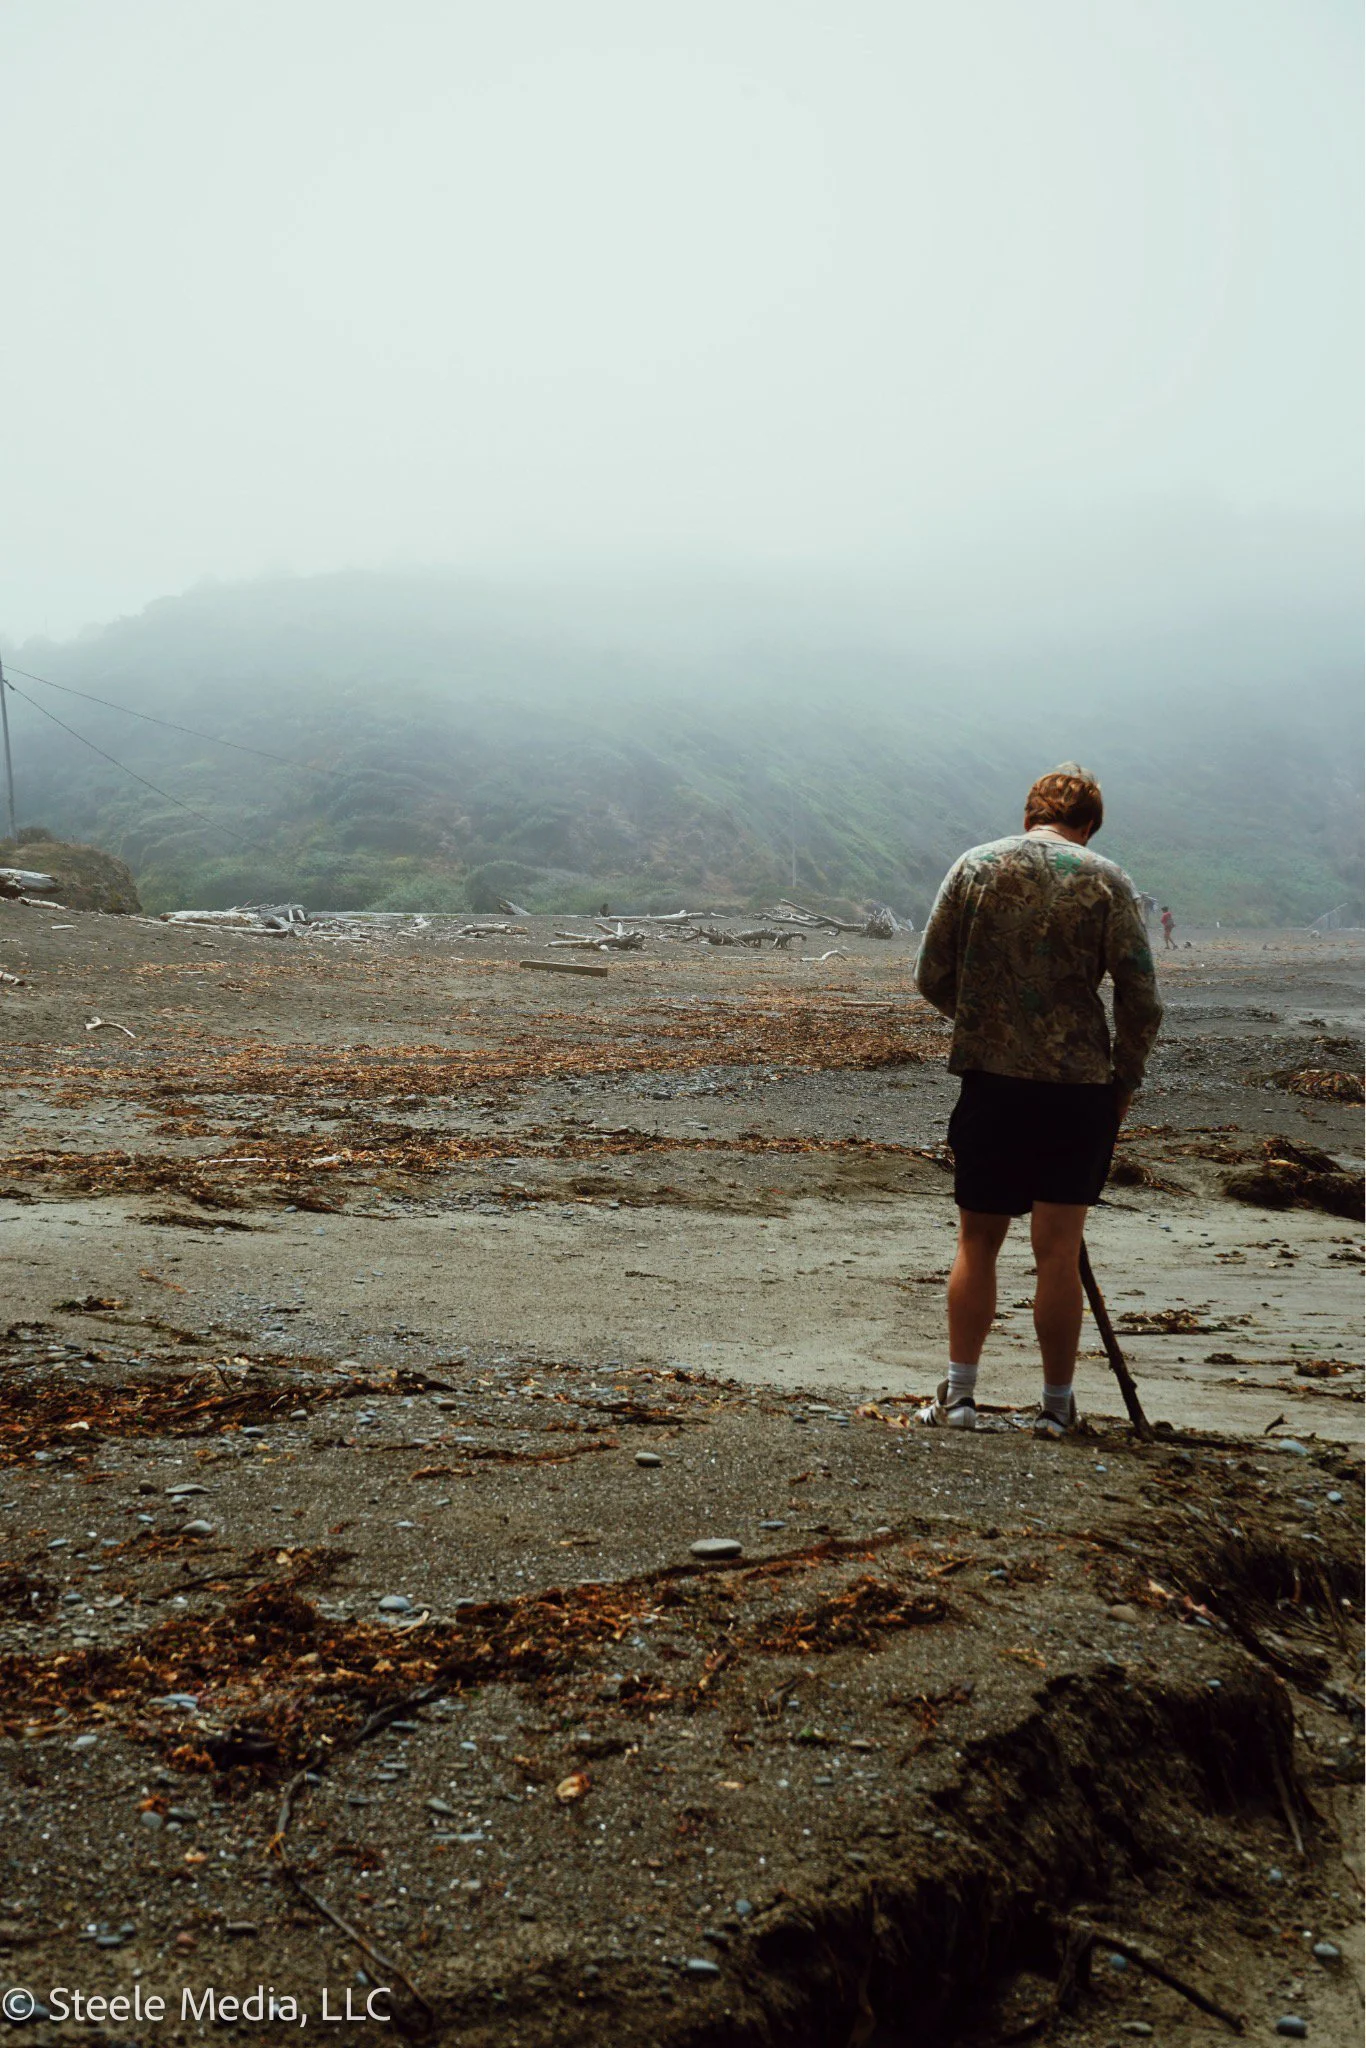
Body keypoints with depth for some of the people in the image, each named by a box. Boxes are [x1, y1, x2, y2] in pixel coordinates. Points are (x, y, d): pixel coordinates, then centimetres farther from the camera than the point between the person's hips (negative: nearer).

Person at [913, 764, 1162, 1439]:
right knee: (1058, 1250, 5)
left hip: (989, 1080, 1)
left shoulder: (974, 866, 2)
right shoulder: (1107, 881, -2)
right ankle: (1056, 1405, 13)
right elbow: (1141, 1001, -5)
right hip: (1079, 1087, -1)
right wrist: (1124, 1082, 8)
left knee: (977, 1241, 11)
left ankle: (958, 1395, 13)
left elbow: (931, 978, 3)